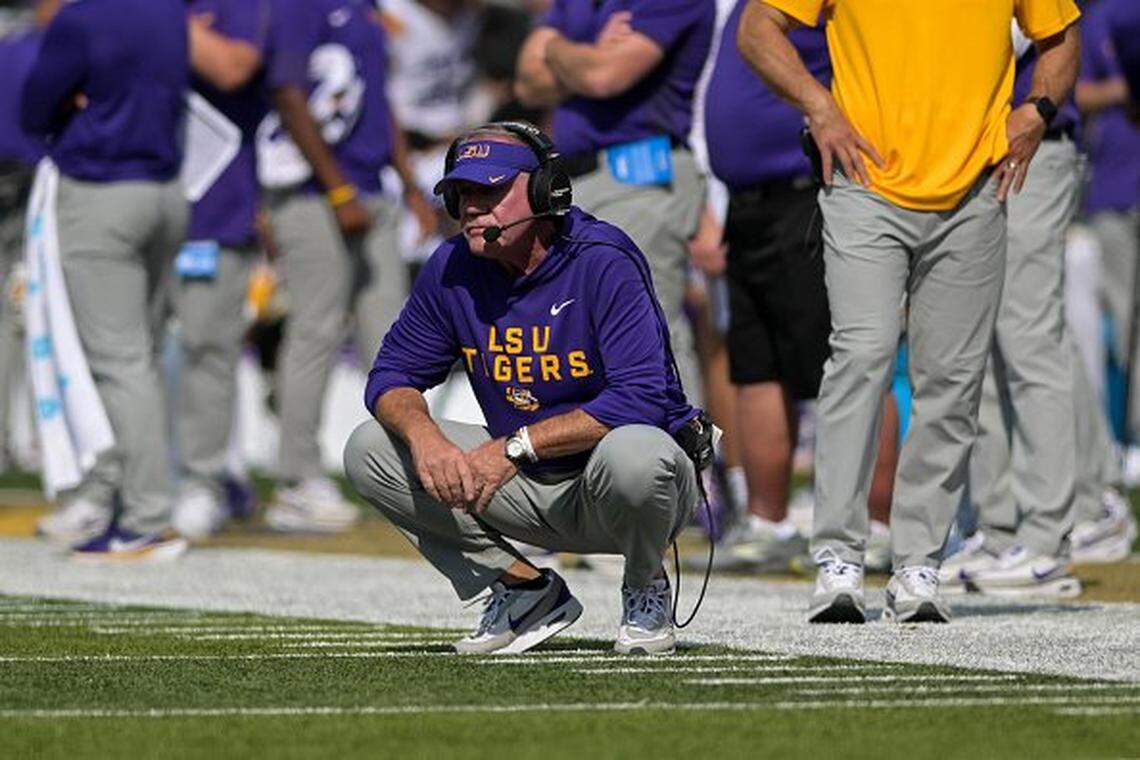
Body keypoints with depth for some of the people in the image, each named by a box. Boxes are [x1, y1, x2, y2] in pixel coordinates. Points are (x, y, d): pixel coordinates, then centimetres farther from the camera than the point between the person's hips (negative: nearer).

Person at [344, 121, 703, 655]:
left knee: (631, 454, -41)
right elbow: (391, 376, 2)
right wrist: (424, 435, -22)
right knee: (369, 450, -8)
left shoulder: (604, 261, -20)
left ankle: (645, 590, -5)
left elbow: (641, 399, -29)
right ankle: (525, 590, 2)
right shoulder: (452, 269, -3)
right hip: (529, 489, 5)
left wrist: (515, 446, -30)